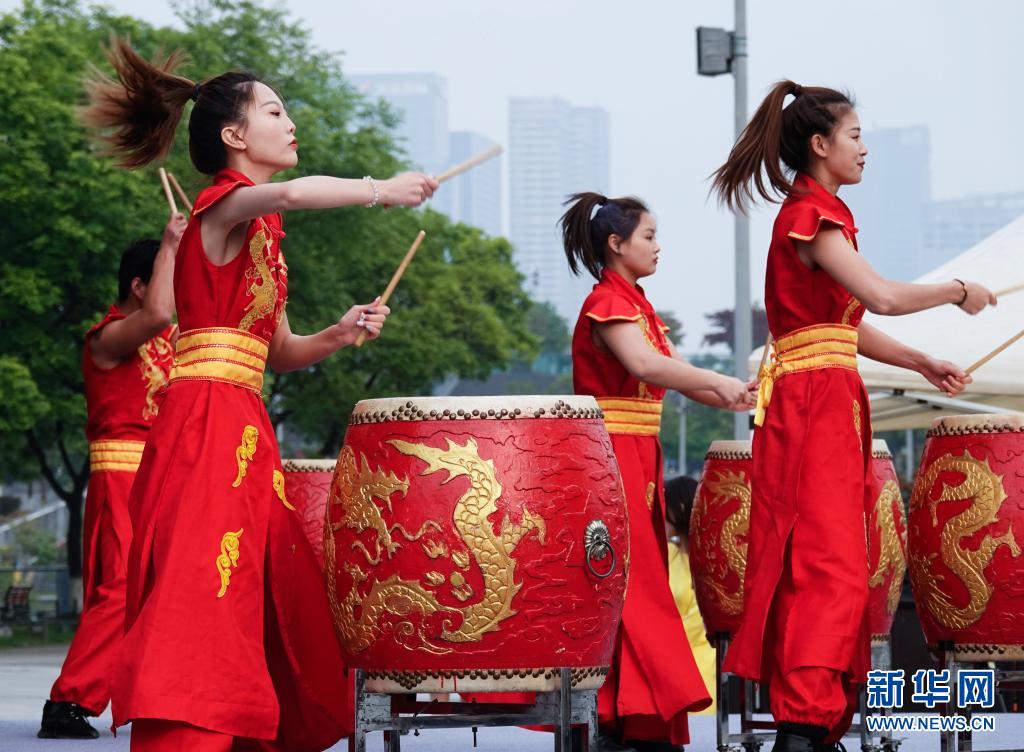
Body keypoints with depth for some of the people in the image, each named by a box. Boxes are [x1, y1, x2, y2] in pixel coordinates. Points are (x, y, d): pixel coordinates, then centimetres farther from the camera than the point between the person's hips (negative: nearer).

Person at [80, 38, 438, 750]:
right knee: (201, 601, -17)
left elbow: (279, 349, 23)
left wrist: (338, 335, 5)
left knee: (276, 606, 6)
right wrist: (380, 189, -17)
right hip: (207, 419, -9)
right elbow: (291, 193, -30)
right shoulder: (226, 203, -5)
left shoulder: (262, 232, 22)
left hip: (244, 426, 9)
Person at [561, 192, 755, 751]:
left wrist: (737, 398, 3)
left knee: (643, 582, 9)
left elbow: (677, 374, 15)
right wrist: (718, 382, -35)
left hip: (640, 457, 10)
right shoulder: (607, 304, -11)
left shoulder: (639, 307, 19)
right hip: (609, 453, -10)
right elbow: (645, 366, -28)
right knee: (620, 581, -11)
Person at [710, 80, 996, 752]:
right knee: (828, 563, -15)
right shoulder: (813, 215, -11)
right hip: (813, 400, -10)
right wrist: (958, 292, -9)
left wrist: (920, 363, 11)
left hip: (828, 401, 10)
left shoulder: (815, 213, 20)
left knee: (827, 562, 8)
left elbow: (848, 325, 19)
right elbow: (882, 297, -23)